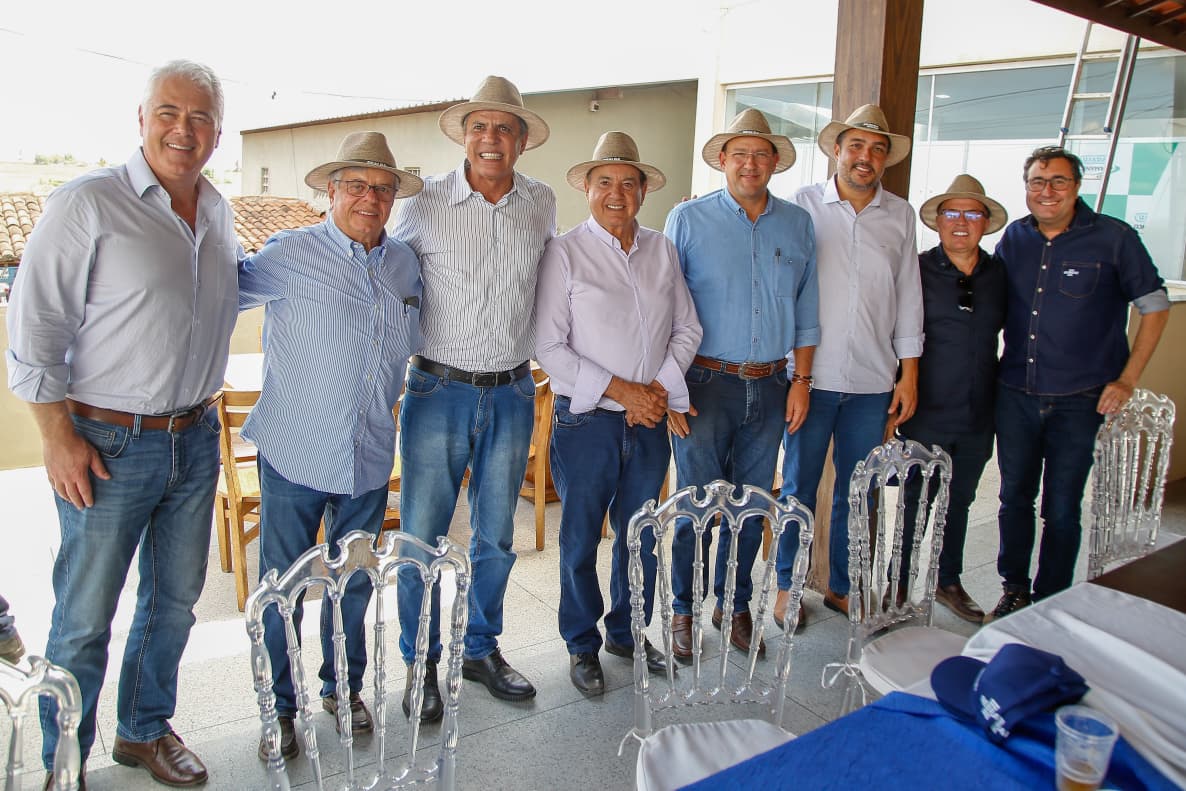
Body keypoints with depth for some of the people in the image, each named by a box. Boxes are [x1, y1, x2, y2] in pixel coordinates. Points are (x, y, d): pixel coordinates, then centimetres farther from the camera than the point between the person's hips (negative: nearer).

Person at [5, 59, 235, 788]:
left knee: (176, 598, 17)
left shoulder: (219, 214, 7)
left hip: (196, 439, 6)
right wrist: (60, 438, -13)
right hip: (109, 445, -5)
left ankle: (146, 729, 38)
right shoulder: (89, 203, -11)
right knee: (85, 618, 6)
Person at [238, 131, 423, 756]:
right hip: (294, 453, -4)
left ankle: (344, 688, 37)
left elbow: (418, 341, 23)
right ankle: (279, 706, 27)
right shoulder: (290, 254, -7)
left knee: (354, 581, 17)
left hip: (369, 460, 4)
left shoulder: (404, 262, 8)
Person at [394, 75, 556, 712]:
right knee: (423, 537, 2)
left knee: (496, 537, 13)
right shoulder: (426, 203, -5)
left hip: (512, 394, 3)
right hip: (439, 390, -2)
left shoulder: (542, 203, 4)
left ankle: (481, 649, 33)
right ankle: (422, 661, 23)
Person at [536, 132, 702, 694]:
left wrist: (661, 388, -6)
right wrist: (621, 390, -15)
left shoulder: (662, 251, 9)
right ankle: (583, 645, 27)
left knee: (642, 535, 15)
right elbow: (548, 346, -11)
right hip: (586, 420, -4)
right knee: (580, 539, 8)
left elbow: (686, 328, 11)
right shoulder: (564, 252, -6)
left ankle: (628, 633, 36)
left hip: (651, 417, 4)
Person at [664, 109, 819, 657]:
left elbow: (805, 310, 13)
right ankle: (684, 610, 20)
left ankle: (734, 605, 29)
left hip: (770, 386, 4)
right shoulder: (689, 219, -2)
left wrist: (801, 379, 6)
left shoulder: (798, 224, 9)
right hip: (707, 384, -3)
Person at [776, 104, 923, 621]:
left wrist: (909, 374, 8)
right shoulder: (803, 205, -1)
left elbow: (908, 296, 11)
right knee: (799, 487, 6)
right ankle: (786, 585, 23)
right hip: (812, 374, -3)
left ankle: (841, 586, 27)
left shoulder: (900, 215, 9)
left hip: (872, 381, 3)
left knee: (857, 491, 10)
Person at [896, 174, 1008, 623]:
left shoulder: (998, 274, 5)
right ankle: (904, 586, 20)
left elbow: (1006, 329, 18)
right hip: (926, 413, -4)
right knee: (918, 502, 5)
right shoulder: (917, 270, -7)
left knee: (959, 501, 17)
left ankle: (948, 581, 34)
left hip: (977, 417, 4)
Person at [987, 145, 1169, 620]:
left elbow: (1155, 305, 2)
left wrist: (1126, 380, -3)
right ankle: (1014, 590, 29)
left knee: (1061, 508, 4)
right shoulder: (1014, 238, 5)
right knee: (1014, 497, 12)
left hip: (1079, 399, -3)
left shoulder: (1113, 238, -5)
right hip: (1014, 394, 3)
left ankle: (1050, 603, 19)